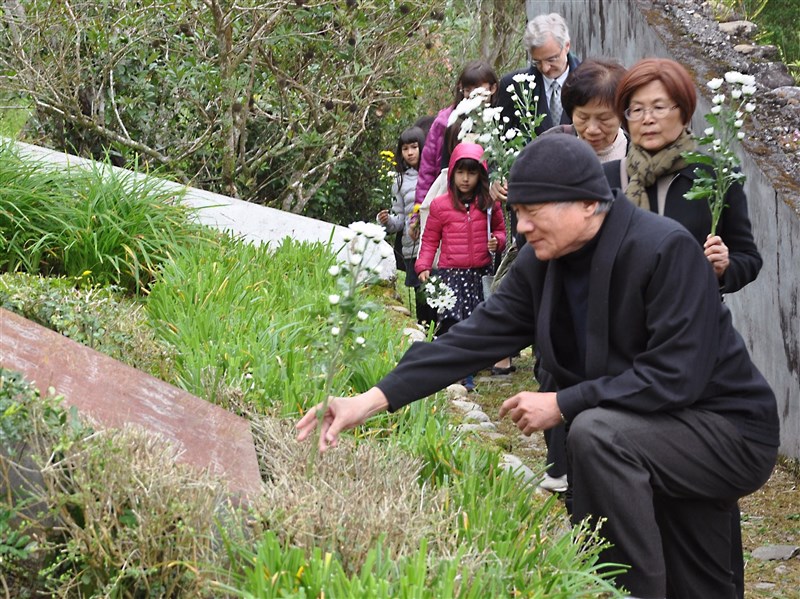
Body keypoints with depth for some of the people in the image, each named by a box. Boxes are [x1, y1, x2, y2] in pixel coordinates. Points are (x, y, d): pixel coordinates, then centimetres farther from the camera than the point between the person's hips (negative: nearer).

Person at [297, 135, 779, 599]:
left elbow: (676, 375, -28)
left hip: (730, 428, -7)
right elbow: (476, 337, -7)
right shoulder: (541, 264, -3)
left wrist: (563, 404, -24)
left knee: (596, 435, -28)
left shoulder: (666, 250, -24)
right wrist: (373, 400, -16)